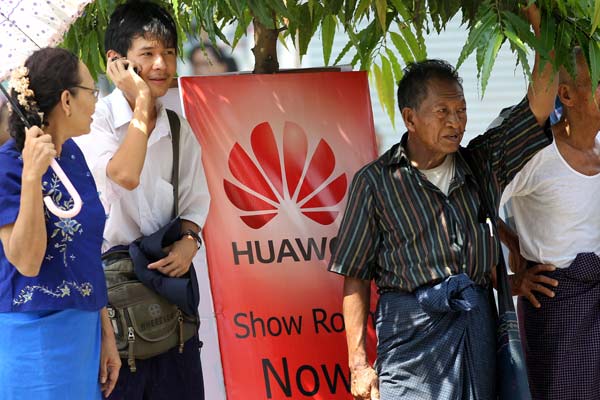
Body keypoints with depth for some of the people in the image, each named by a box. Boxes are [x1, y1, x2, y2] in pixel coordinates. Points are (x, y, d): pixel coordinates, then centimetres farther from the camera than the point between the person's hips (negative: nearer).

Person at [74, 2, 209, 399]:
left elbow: (196, 197, 13)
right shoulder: (96, 119, -9)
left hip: (169, 269, 6)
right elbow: (124, 176, -25)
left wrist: (189, 240, -8)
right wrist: (142, 103, -17)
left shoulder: (178, 128, 10)